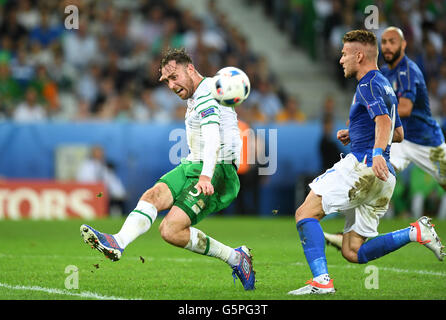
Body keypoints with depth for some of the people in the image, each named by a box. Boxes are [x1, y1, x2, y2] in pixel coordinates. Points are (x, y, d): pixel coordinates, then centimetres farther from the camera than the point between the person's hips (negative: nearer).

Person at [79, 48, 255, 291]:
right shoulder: (195, 96, 19)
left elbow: (213, 141, -29)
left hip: (217, 172, -9)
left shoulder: (206, 96, -14)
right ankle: (118, 243, -38)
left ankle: (235, 258, -5)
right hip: (194, 166, 9)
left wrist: (206, 177, -43)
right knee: (153, 195, -17)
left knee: (170, 230, -19)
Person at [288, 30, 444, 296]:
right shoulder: (385, 86, 25)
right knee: (353, 252, 6)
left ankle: (322, 281, -20)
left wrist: (377, 152, -42)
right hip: (383, 178, 10)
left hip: (363, 166, -10)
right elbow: (399, 134, 34)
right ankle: (417, 232, -4)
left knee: (305, 213, -7)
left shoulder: (368, 85, -6)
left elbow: (384, 121, -25)